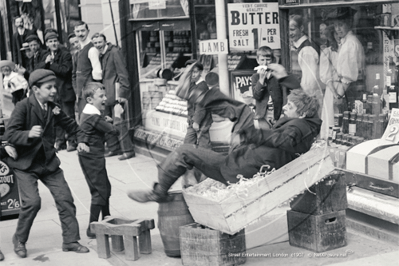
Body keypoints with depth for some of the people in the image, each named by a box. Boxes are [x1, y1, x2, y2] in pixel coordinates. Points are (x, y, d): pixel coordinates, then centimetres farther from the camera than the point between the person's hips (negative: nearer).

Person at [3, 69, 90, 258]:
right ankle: (19, 240, 6)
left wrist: (81, 140, 6)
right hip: (25, 164, -5)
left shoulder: (53, 108, 3)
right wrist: (28, 134, -36)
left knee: (65, 199, -1)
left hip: (48, 162, 5)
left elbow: (71, 125, 20)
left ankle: (70, 241, 12)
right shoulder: (23, 107, -13)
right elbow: (9, 134, -20)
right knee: (32, 201, -18)